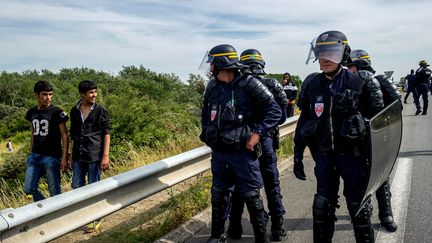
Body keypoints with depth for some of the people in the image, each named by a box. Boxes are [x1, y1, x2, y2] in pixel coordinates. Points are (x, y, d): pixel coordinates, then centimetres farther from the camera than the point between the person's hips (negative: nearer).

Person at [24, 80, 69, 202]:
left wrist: (64, 157, -12)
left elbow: (64, 135, -7)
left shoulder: (57, 112, -8)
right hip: (34, 156, 5)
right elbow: (33, 134, 18)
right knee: (28, 189, 6)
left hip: (52, 157, -5)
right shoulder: (32, 112, 9)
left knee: (54, 191, 0)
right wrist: (31, 153, 18)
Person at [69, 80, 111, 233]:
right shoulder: (75, 111, 7)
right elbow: (73, 135, 14)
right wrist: (71, 156, 14)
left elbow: (106, 134, -5)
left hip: (94, 156, -4)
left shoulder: (101, 110, -4)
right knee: (77, 187, 11)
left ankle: (95, 220, 19)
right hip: (79, 156, 4)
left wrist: (105, 156, -11)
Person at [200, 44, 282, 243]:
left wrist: (258, 133, -17)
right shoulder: (212, 87, 5)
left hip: (243, 152, -6)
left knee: (251, 196, 4)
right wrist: (207, 132, 13)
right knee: (218, 195, 17)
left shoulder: (249, 84, -13)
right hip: (218, 152, 6)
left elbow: (274, 111, -11)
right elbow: (206, 111, 23)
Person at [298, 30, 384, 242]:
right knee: (322, 204, 12)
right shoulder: (312, 84, 1)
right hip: (324, 155, 3)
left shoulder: (358, 83, -8)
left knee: (358, 204, 9)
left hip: (352, 153, -3)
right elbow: (304, 122, 7)